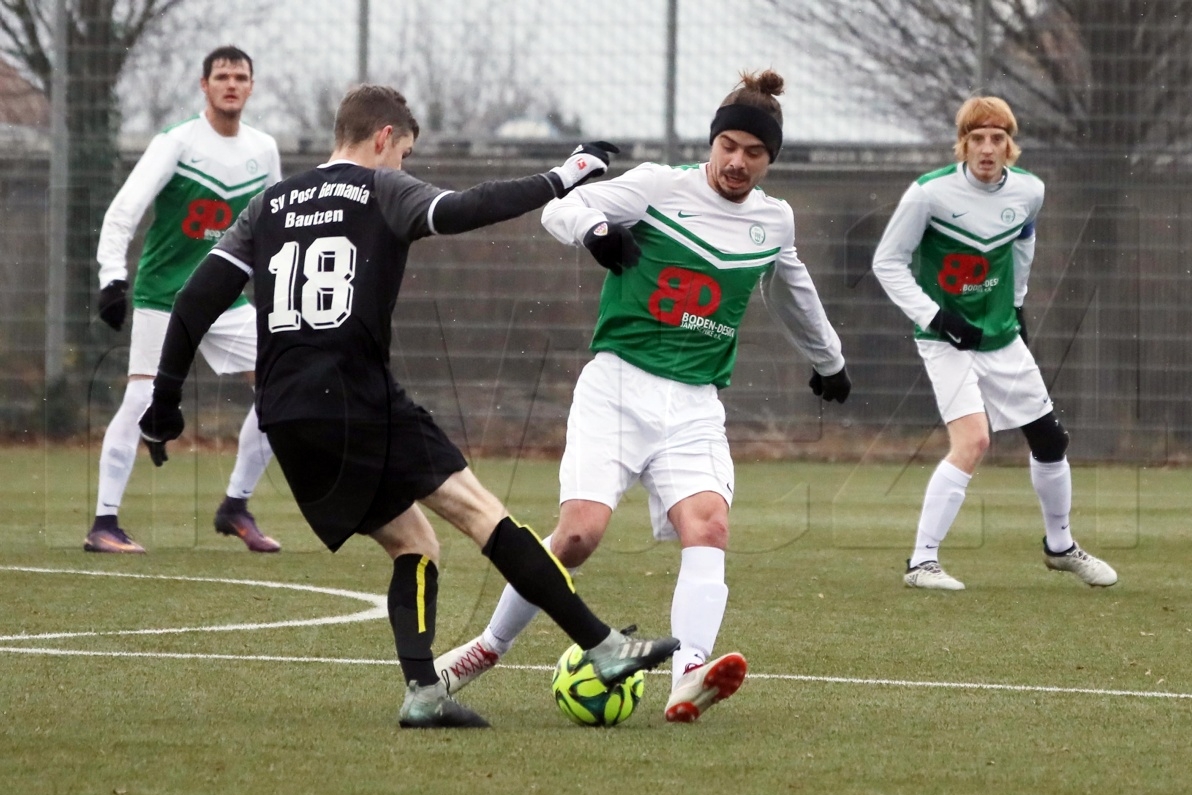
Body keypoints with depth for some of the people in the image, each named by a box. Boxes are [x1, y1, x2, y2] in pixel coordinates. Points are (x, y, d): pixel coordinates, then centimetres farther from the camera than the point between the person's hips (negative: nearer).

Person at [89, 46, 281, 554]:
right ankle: (104, 524, -6)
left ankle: (236, 507, 9)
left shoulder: (263, 151, 5)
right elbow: (122, 212, -18)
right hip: (163, 296, -5)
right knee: (140, 400, -12)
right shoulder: (176, 144, -11)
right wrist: (112, 277, -29)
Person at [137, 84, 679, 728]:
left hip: (285, 420, 6)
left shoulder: (270, 205, 20)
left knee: (410, 545, 15)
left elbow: (197, 300, 13)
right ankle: (603, 648, -14)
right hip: (358, 401, -6)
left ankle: (422, 692, -3)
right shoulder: (380, 189, 5)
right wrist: (558, 181, -9)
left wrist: (164, 403, 17)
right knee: (481, 511, -6)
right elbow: (455, 212, -16)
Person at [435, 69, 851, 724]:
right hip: (617, 384, -4)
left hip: (695, 405, 4)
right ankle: (489, 647, 5)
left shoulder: (773, 221, 12)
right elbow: (560, 208, -8)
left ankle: (687, 680, -38)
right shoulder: (660, 187, -2)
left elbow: (793, 294, 32)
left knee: (709, 528, -22)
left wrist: (828, 361, 47)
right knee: (580, 531, -17)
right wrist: (594, 227, -31)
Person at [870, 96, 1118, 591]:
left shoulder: (1028, 191, -4)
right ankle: (922, 562, -17)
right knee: (972, 441, -23)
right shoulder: (931, 193, -18)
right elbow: (887, 262, -11)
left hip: (1002, 337, 6)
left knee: (1049, 439, 11)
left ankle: (1060, 545, 36)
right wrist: (935, 316, -19)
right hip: (947, 341, -6)